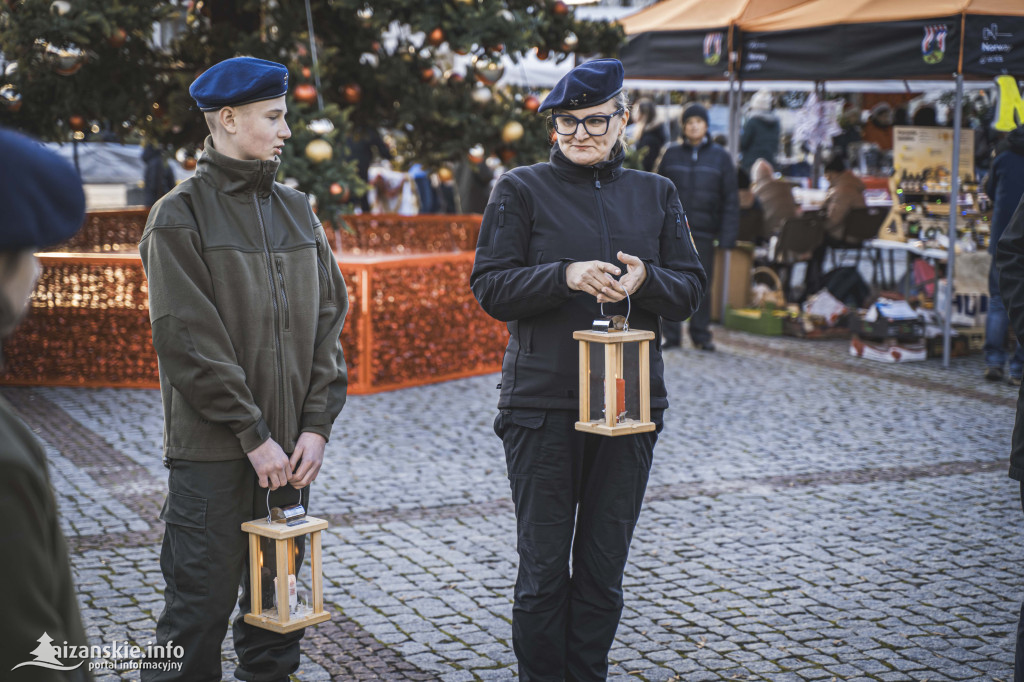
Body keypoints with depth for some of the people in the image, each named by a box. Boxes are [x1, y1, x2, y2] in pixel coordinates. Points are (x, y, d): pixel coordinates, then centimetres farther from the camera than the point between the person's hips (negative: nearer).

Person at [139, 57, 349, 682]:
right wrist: (253, 435, -13)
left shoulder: (297, 211, 12)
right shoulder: (180, 216, -5)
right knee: (201, 606, -2)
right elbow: (188, 339, -11)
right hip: (212, 449, -5)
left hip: (289, 448, 6)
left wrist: (317, 425, 0)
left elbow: (329, 321, 10)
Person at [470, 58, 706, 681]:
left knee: (604, 569, 10)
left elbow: (691, 290, 9)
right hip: (542, 403, -3)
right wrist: (566, 276, -19)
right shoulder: (522, 190, 2)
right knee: (544, 566, 2)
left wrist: (644, 279, -12)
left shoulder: (656, 194, 12)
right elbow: (491, 288, -4)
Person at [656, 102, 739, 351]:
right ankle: (671, 334, 7)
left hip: (703, 231, 0)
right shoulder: (671, 155, 8)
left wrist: (728, 234, -2)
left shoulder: (720, 157, 6)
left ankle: (701, 335, 13)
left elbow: (730, 198, 6)